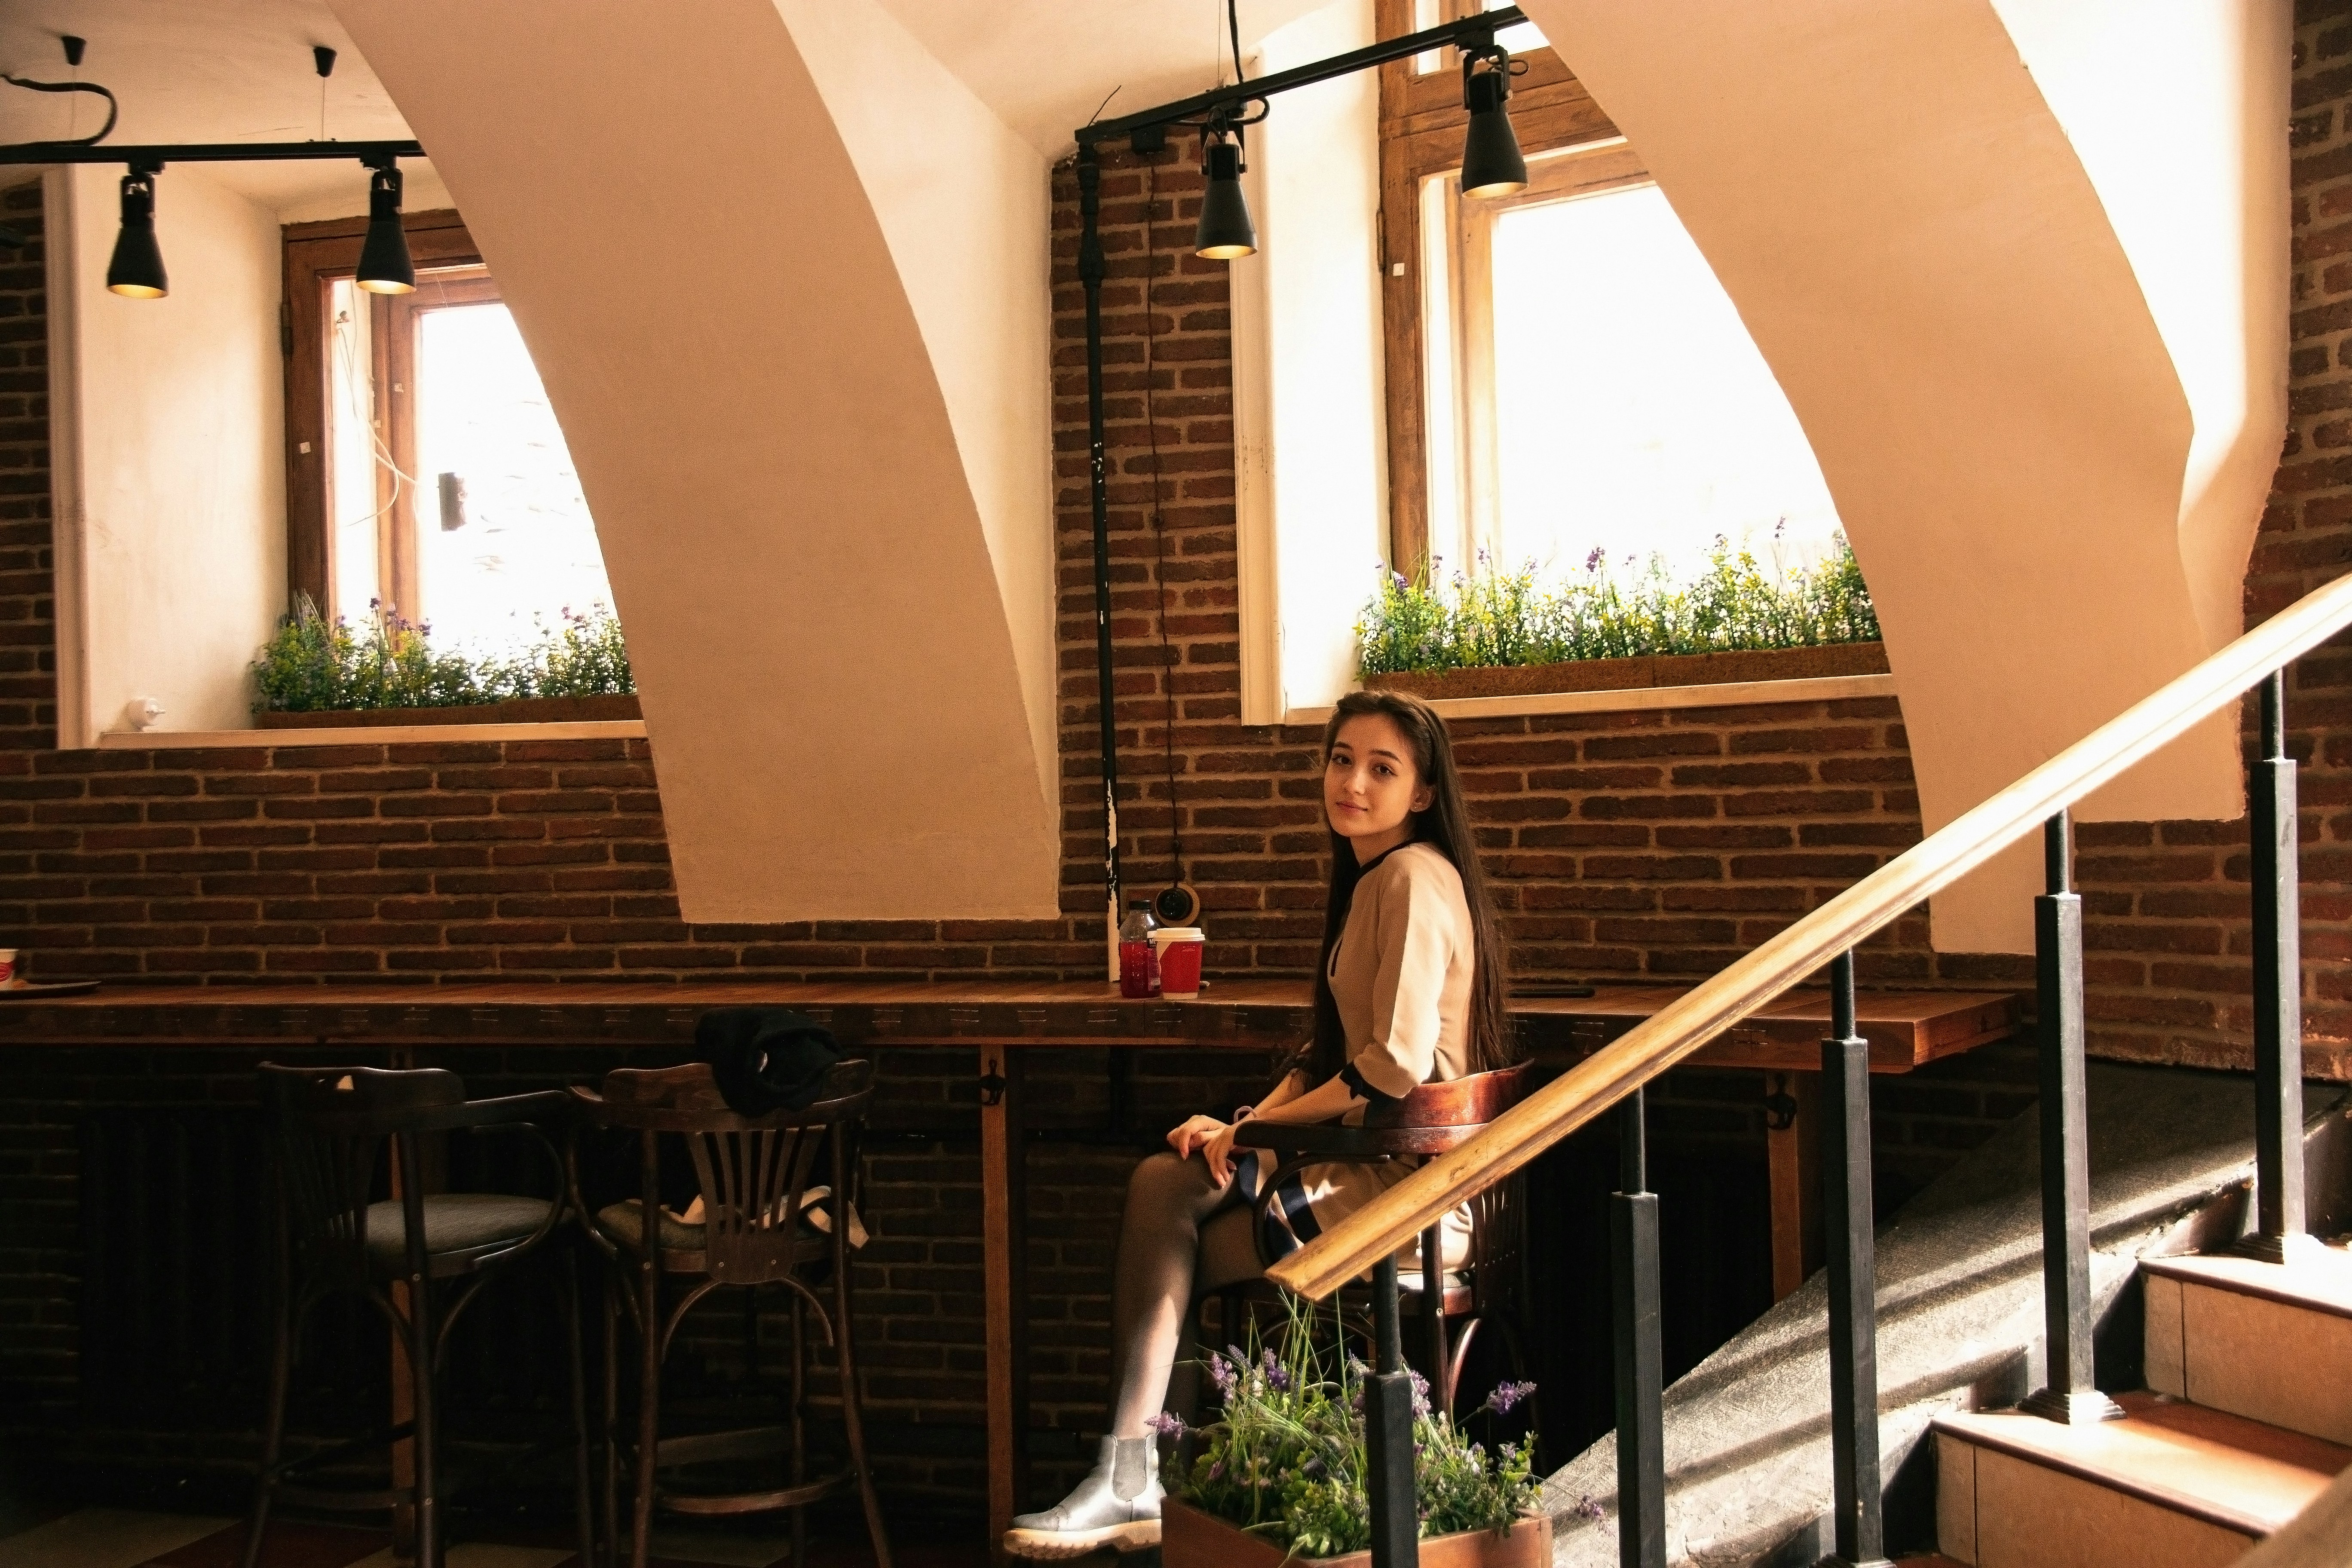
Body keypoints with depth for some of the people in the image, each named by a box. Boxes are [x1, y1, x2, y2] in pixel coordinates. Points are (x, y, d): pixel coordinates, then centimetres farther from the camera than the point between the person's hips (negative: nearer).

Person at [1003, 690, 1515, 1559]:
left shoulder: (1416, 877, -14)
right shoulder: (1368, 880, 18)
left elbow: (1397, 1063, -21)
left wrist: (1260, 1127, -11)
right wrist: (1249, 1123, 1)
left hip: (1410, 1185, -9)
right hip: (1364, 1157, 9)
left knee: (1165, 1237, -8)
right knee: (1162, 1184, -8)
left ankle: (1133, 1479, 4)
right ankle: (1131, 1477, -10)